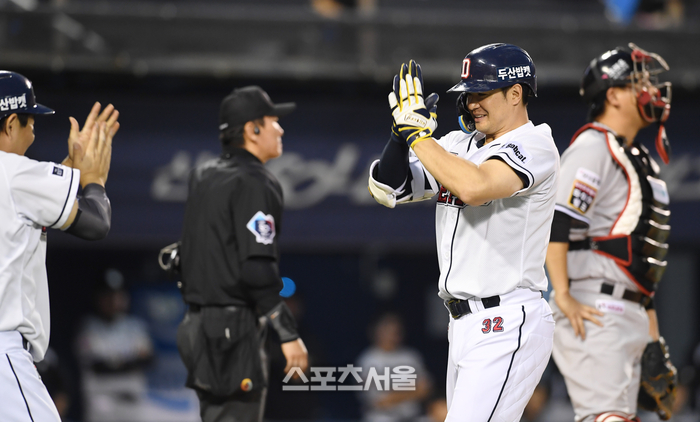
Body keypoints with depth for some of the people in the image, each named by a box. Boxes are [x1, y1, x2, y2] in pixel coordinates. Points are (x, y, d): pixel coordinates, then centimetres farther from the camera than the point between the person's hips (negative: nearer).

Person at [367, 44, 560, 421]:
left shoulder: (534, 147, -11)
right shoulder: (460, 145, 14)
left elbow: (473, 187, -29)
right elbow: (387, 189, 10)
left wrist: (418, 133, -20)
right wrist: (402, 130, -5)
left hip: (506, 328, -9)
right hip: (464, 326, 9)